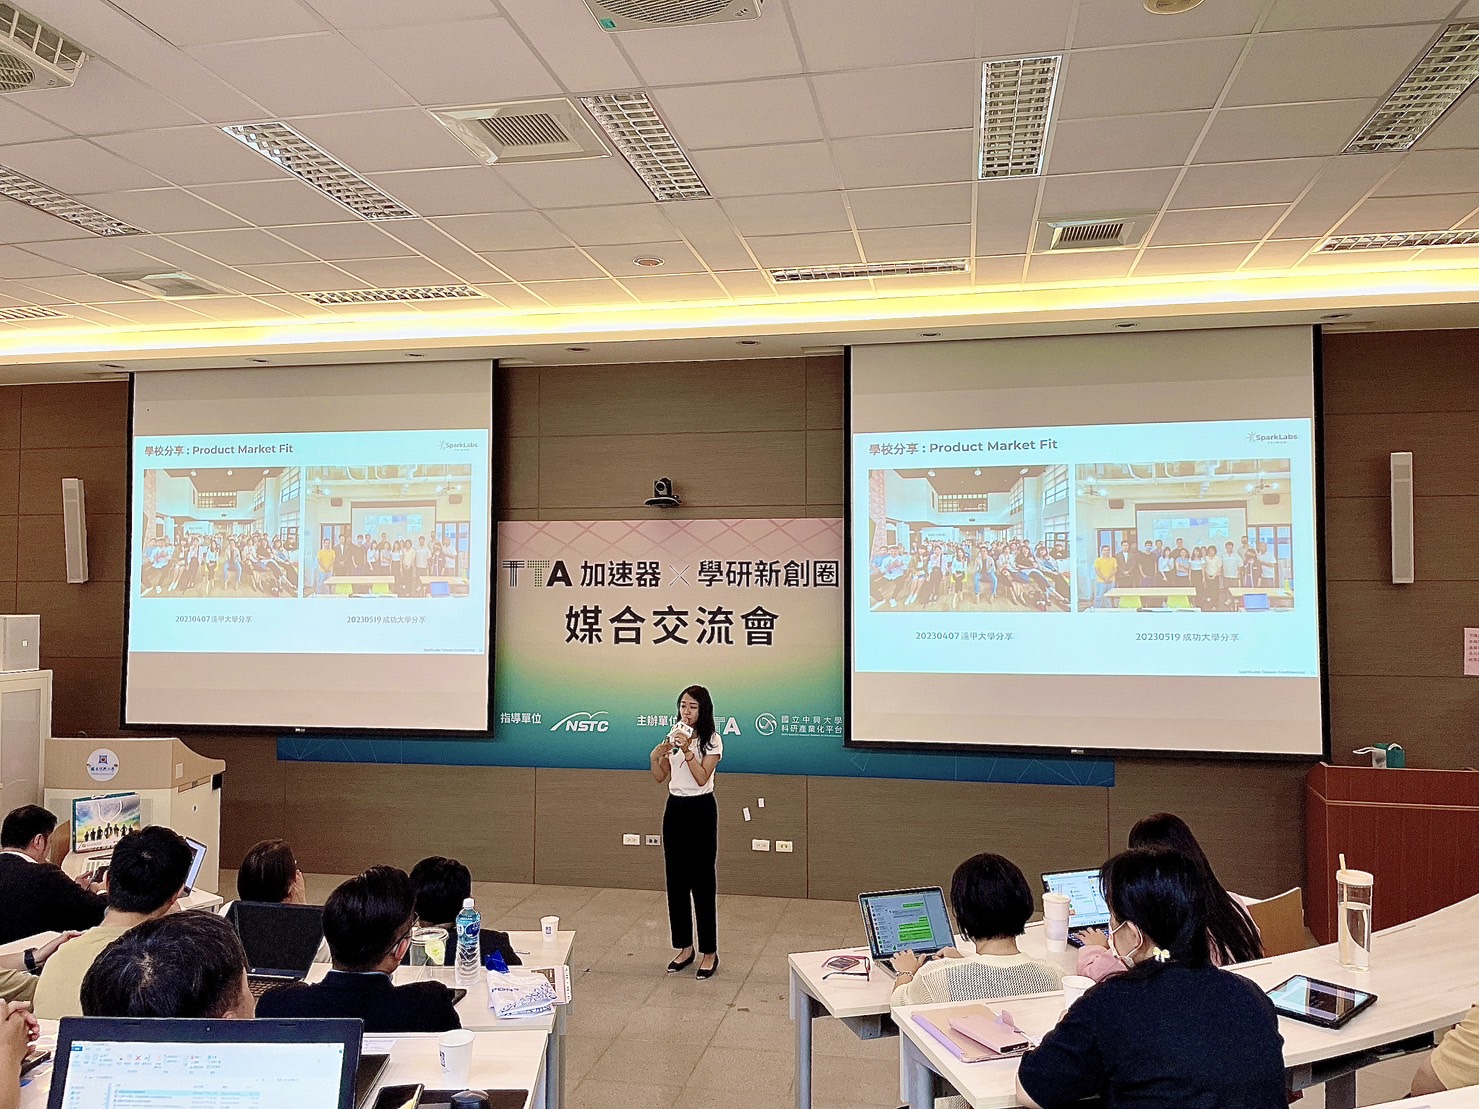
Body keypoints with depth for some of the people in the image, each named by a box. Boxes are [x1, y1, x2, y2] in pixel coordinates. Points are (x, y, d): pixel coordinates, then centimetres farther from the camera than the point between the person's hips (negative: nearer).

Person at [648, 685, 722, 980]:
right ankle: (684, 947, 20)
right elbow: (661, 777, 9)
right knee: (676, 879, 8)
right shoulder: (673, 736, 8)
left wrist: (687, 750, -25)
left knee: (702, 880, -2)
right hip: (674, 808, 6)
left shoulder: (711, 740, -7)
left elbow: (701, 778, -17)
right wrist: (655, 757, -9)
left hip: (701, 810, -5)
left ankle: (709, 952, 7)